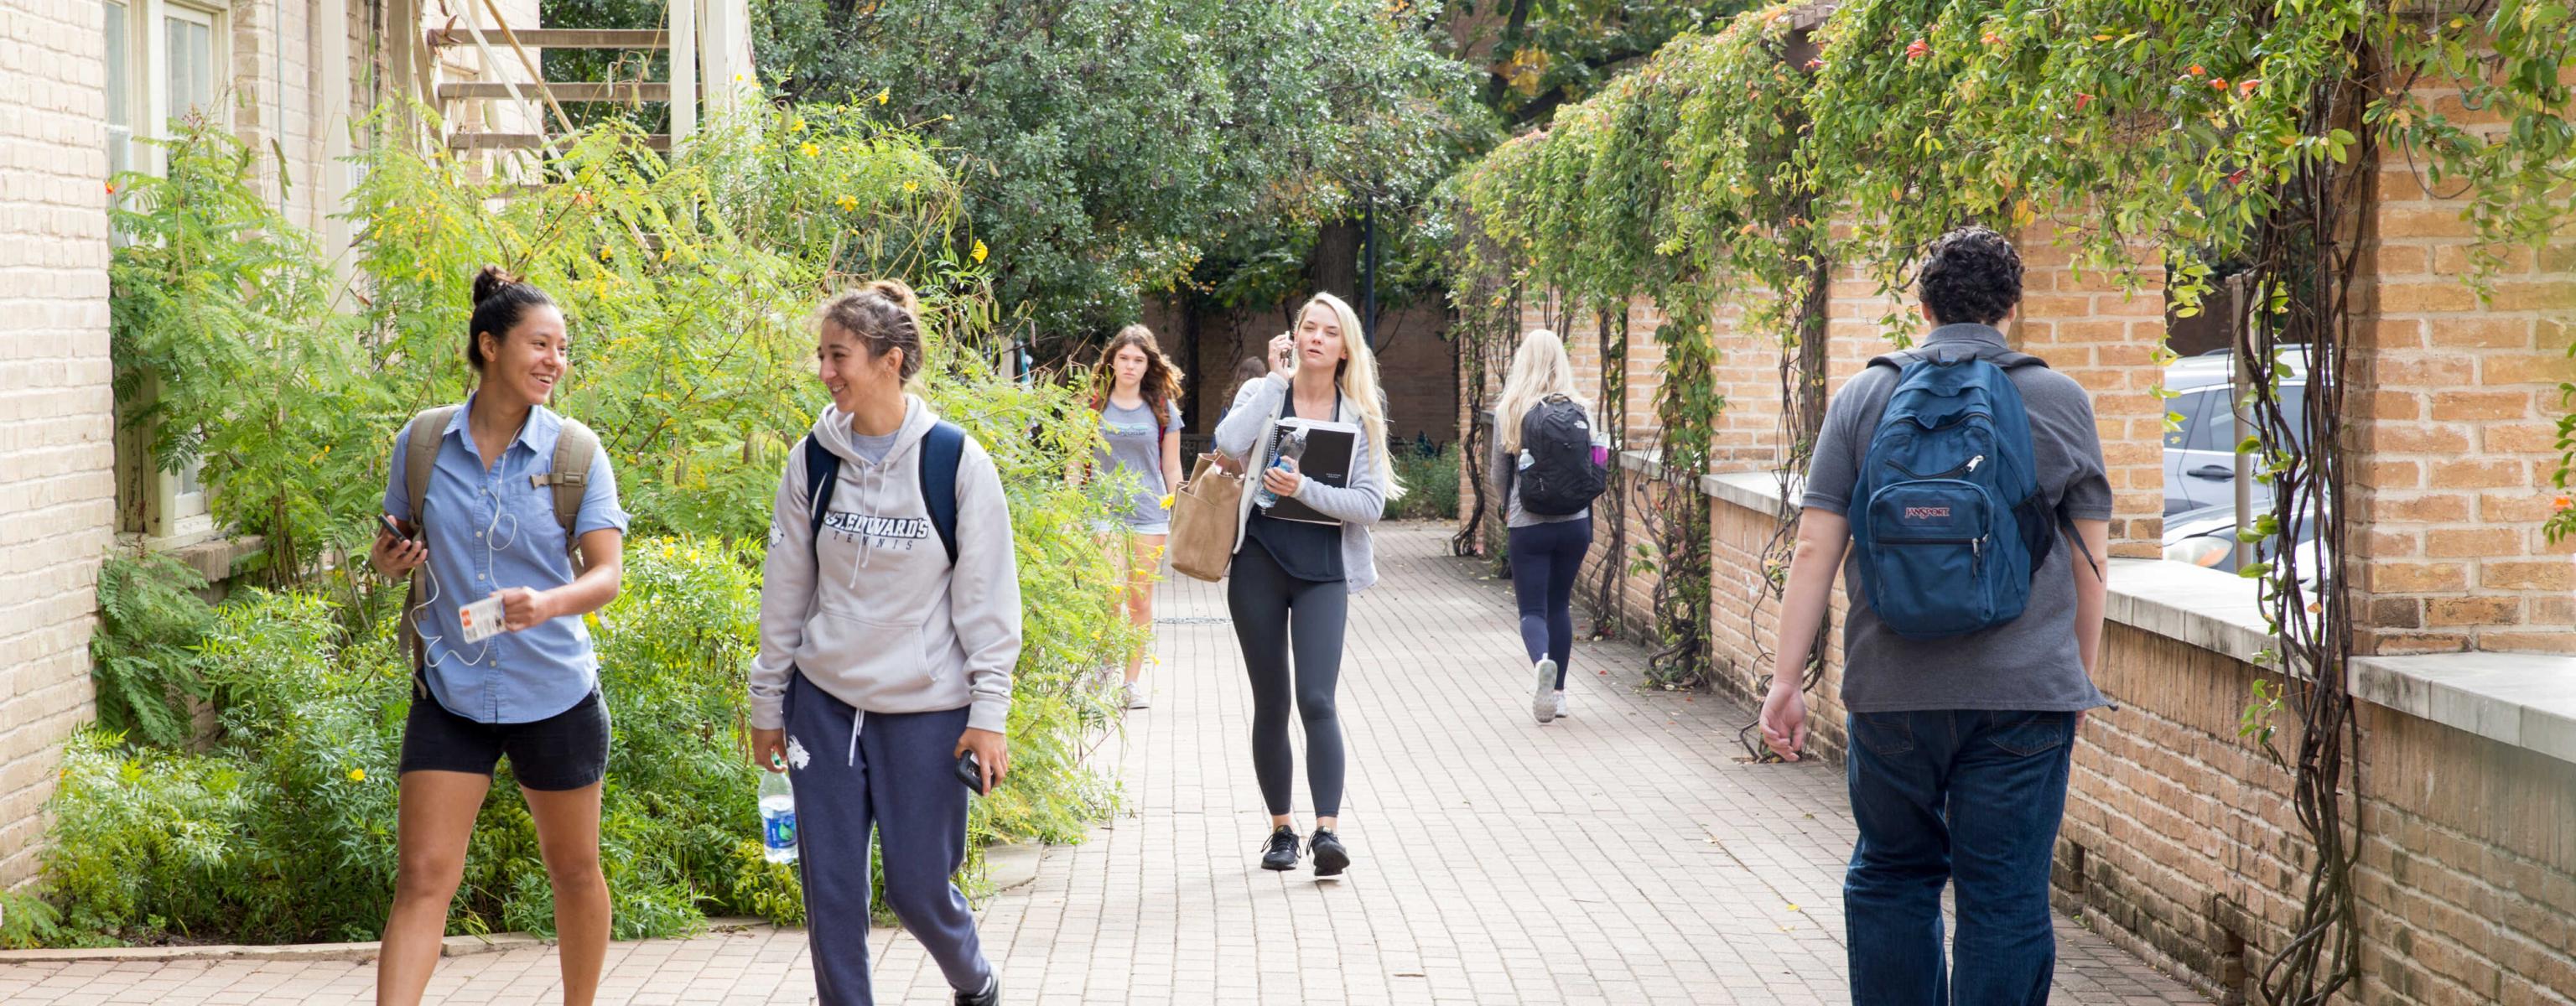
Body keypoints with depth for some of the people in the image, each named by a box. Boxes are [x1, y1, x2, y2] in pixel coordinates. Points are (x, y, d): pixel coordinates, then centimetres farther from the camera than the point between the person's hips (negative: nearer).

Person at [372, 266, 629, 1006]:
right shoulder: (421, 442, -1)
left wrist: (547, 603, -32)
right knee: (421, 878, -7)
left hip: (555, 695, 0)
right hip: (449, 695, 0)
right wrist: (388, 559, -12)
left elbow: (607, 574, -12)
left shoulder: (577, 453, -5)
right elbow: (394, 547, 13)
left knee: (574, 870, 14)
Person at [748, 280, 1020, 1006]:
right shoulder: (812, 461, 1)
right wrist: (767, 702, 10)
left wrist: (989, 713, -9)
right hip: (825, 702, 3)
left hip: (926, 708, -3)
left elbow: (987, 595, -6)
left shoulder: (956, 462, -8)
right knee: (831, 890, 2)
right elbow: (784, 591, 9)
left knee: (918, 886, 3)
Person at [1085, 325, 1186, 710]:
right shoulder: (1094, 406, 4)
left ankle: (1134, 678, 14)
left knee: (1141, 602, 5)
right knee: (1111, 599, -11)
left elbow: (1172, 468, 11)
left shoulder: (1163, 408, 6)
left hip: (1150, 515, 1)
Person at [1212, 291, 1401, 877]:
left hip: (1323, 571, -1)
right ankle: (1281, 830, 18)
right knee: (1271, 702, 8)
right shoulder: (1263, 394, 4)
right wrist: (1277, 380, -13)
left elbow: (1371, 504, -5)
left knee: (1317, 701, -14)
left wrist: (1305, 489, -17)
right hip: (1259, 564, 1)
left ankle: (1327, 831, -18)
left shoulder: (1361, 414, 3)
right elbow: (1229, 444, -18)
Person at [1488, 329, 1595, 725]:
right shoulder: (1579, 410, -1)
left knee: (1533, 609, 0)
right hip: (1575, 523, 3)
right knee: (1560, 605, 16)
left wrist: (1508, 505, 25)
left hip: (1528, 525, -2)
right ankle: (1556, 692, 19)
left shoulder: (1509, 411, -5)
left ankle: (1542, 661, -30)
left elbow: (1499, 474, 4)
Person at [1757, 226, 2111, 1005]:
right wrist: (2082, 677, 18)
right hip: (2025, 694, -1)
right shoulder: (2061, 401, 3)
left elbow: (1814, 550, -1)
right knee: (2005, 898, 2)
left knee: (1893, 878, 16)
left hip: (1894, 692, 1)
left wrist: (1786, 679, 3)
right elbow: (2089, 558, 7)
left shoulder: (1864, 398, 4)